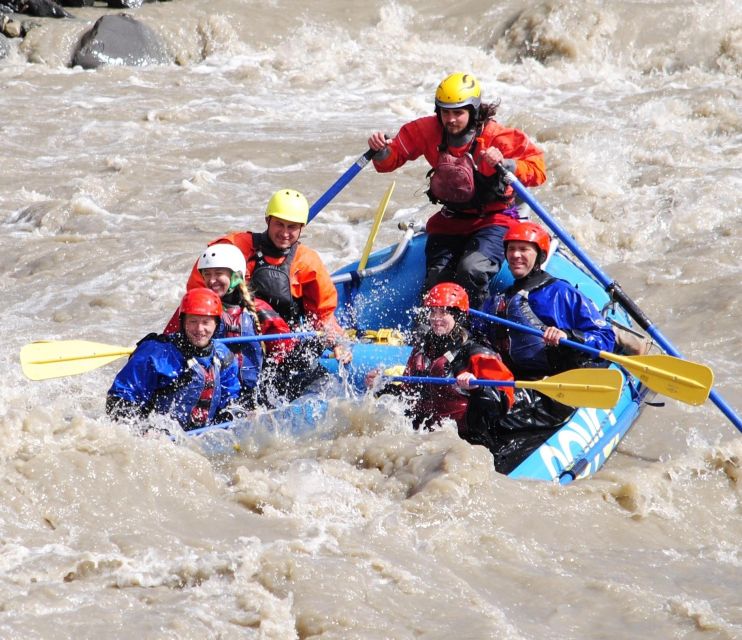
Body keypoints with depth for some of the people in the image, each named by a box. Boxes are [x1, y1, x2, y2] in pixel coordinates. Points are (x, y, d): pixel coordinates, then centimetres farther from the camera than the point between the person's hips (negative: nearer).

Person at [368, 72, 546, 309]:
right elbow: (390, 161, 0)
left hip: (493, 219, -5)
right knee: (436, 282, -5)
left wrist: (504, 165, -42)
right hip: (449, 220, 5)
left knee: (471, 270, -29)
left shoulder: (497, 137, -20)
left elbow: (537, 170, -24)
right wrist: (381, 151, -24)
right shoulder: (427, 131, -7)